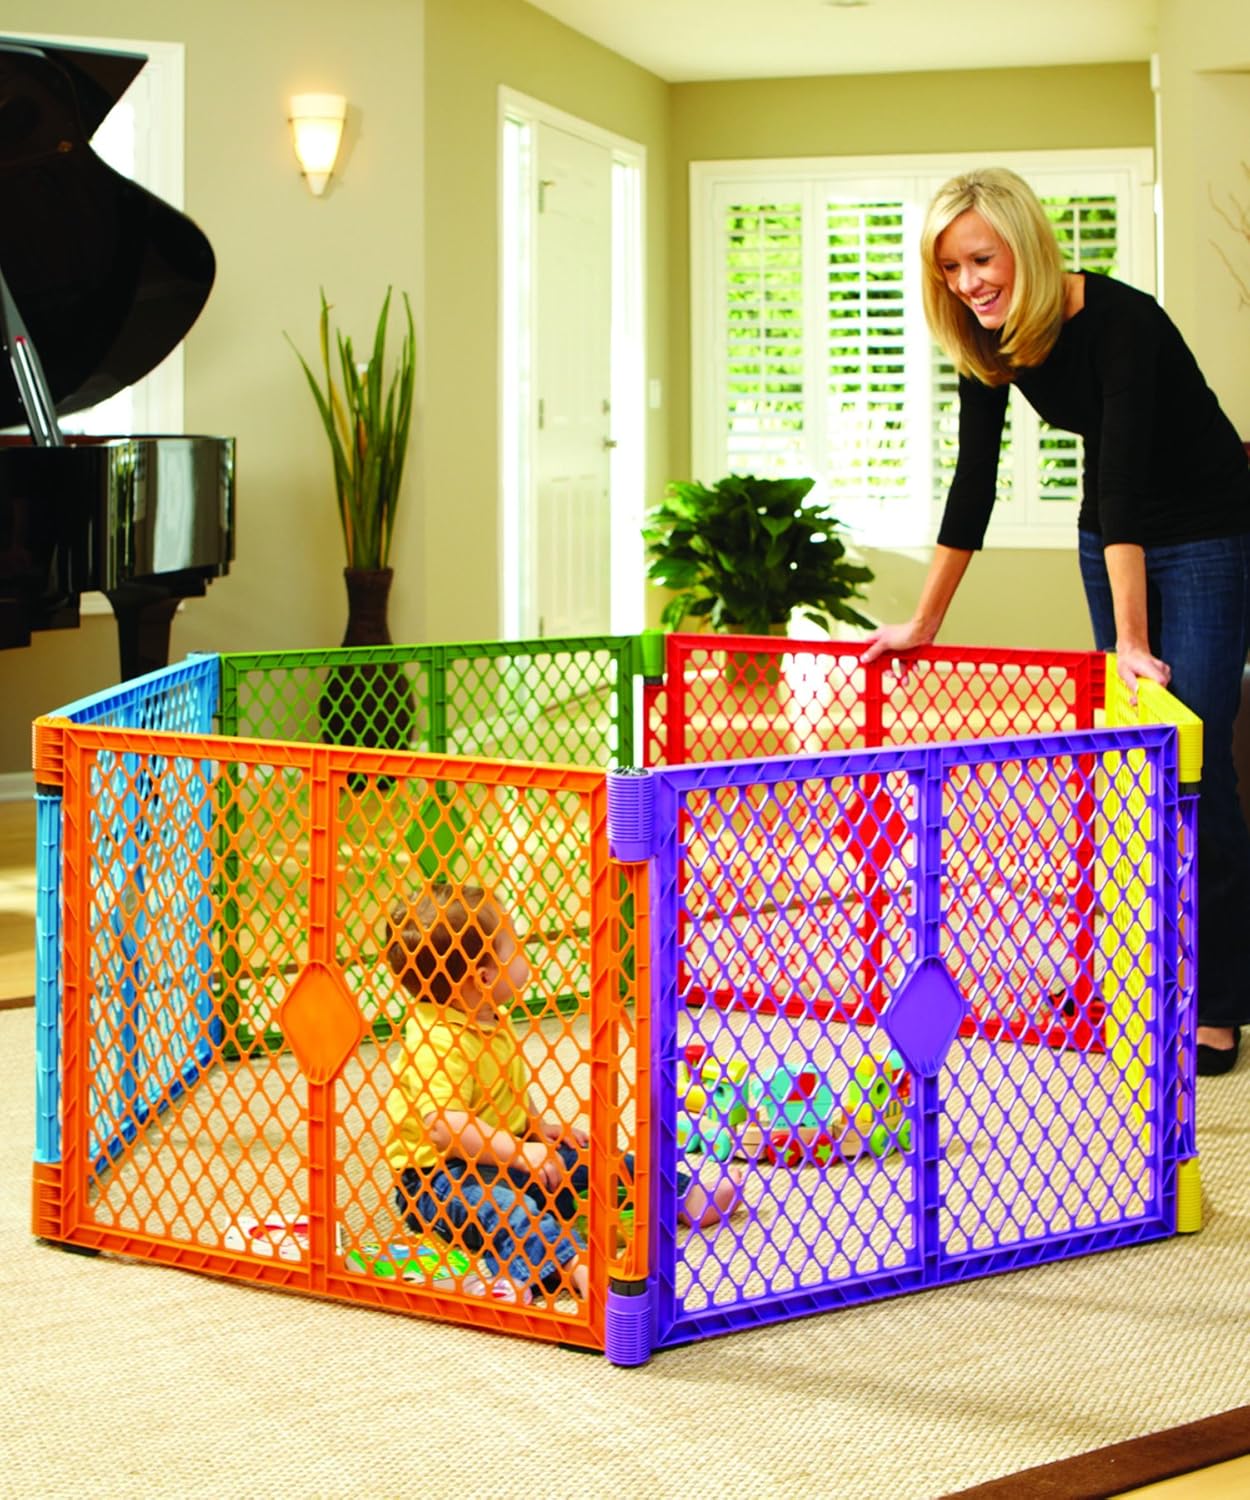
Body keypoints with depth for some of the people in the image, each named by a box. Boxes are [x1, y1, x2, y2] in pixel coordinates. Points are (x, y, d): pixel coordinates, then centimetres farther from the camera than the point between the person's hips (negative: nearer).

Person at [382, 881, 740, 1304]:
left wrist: (539, 1127, 14)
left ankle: (688, 1196, 12)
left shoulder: (493, 1023, 9)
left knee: (588, 1160, 7)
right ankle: (573, 1266, -59)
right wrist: (519, 1153, -33)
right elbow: (443, 1124, -33)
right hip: (437, 1170, -10)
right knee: (502, 1204, -36)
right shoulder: (437, 1039, -24)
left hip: (502, 1154, 10)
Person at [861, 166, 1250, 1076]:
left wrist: (1132, 645, -39)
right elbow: (974, 484, -1)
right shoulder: (987, 340, -8)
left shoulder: (1119, 322, -28)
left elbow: (1124, 475, -35)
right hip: (1111, 538, 7)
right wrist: (923, 624, 2)